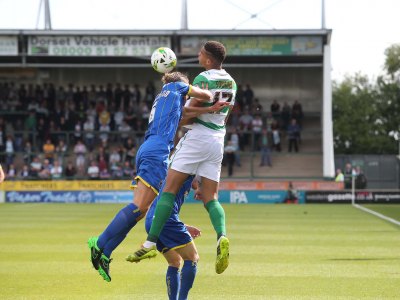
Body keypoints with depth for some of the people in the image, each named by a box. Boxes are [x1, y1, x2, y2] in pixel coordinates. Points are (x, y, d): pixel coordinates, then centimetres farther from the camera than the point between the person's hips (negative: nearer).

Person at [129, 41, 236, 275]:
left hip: (197, 137, -7)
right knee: (210, 198, 5)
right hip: (218, 140, 7)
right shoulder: (231, 82, 13)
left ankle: (151, 243, -11)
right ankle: (222, 237, -22)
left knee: (169, 191, -4)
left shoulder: (203, 79, -11)